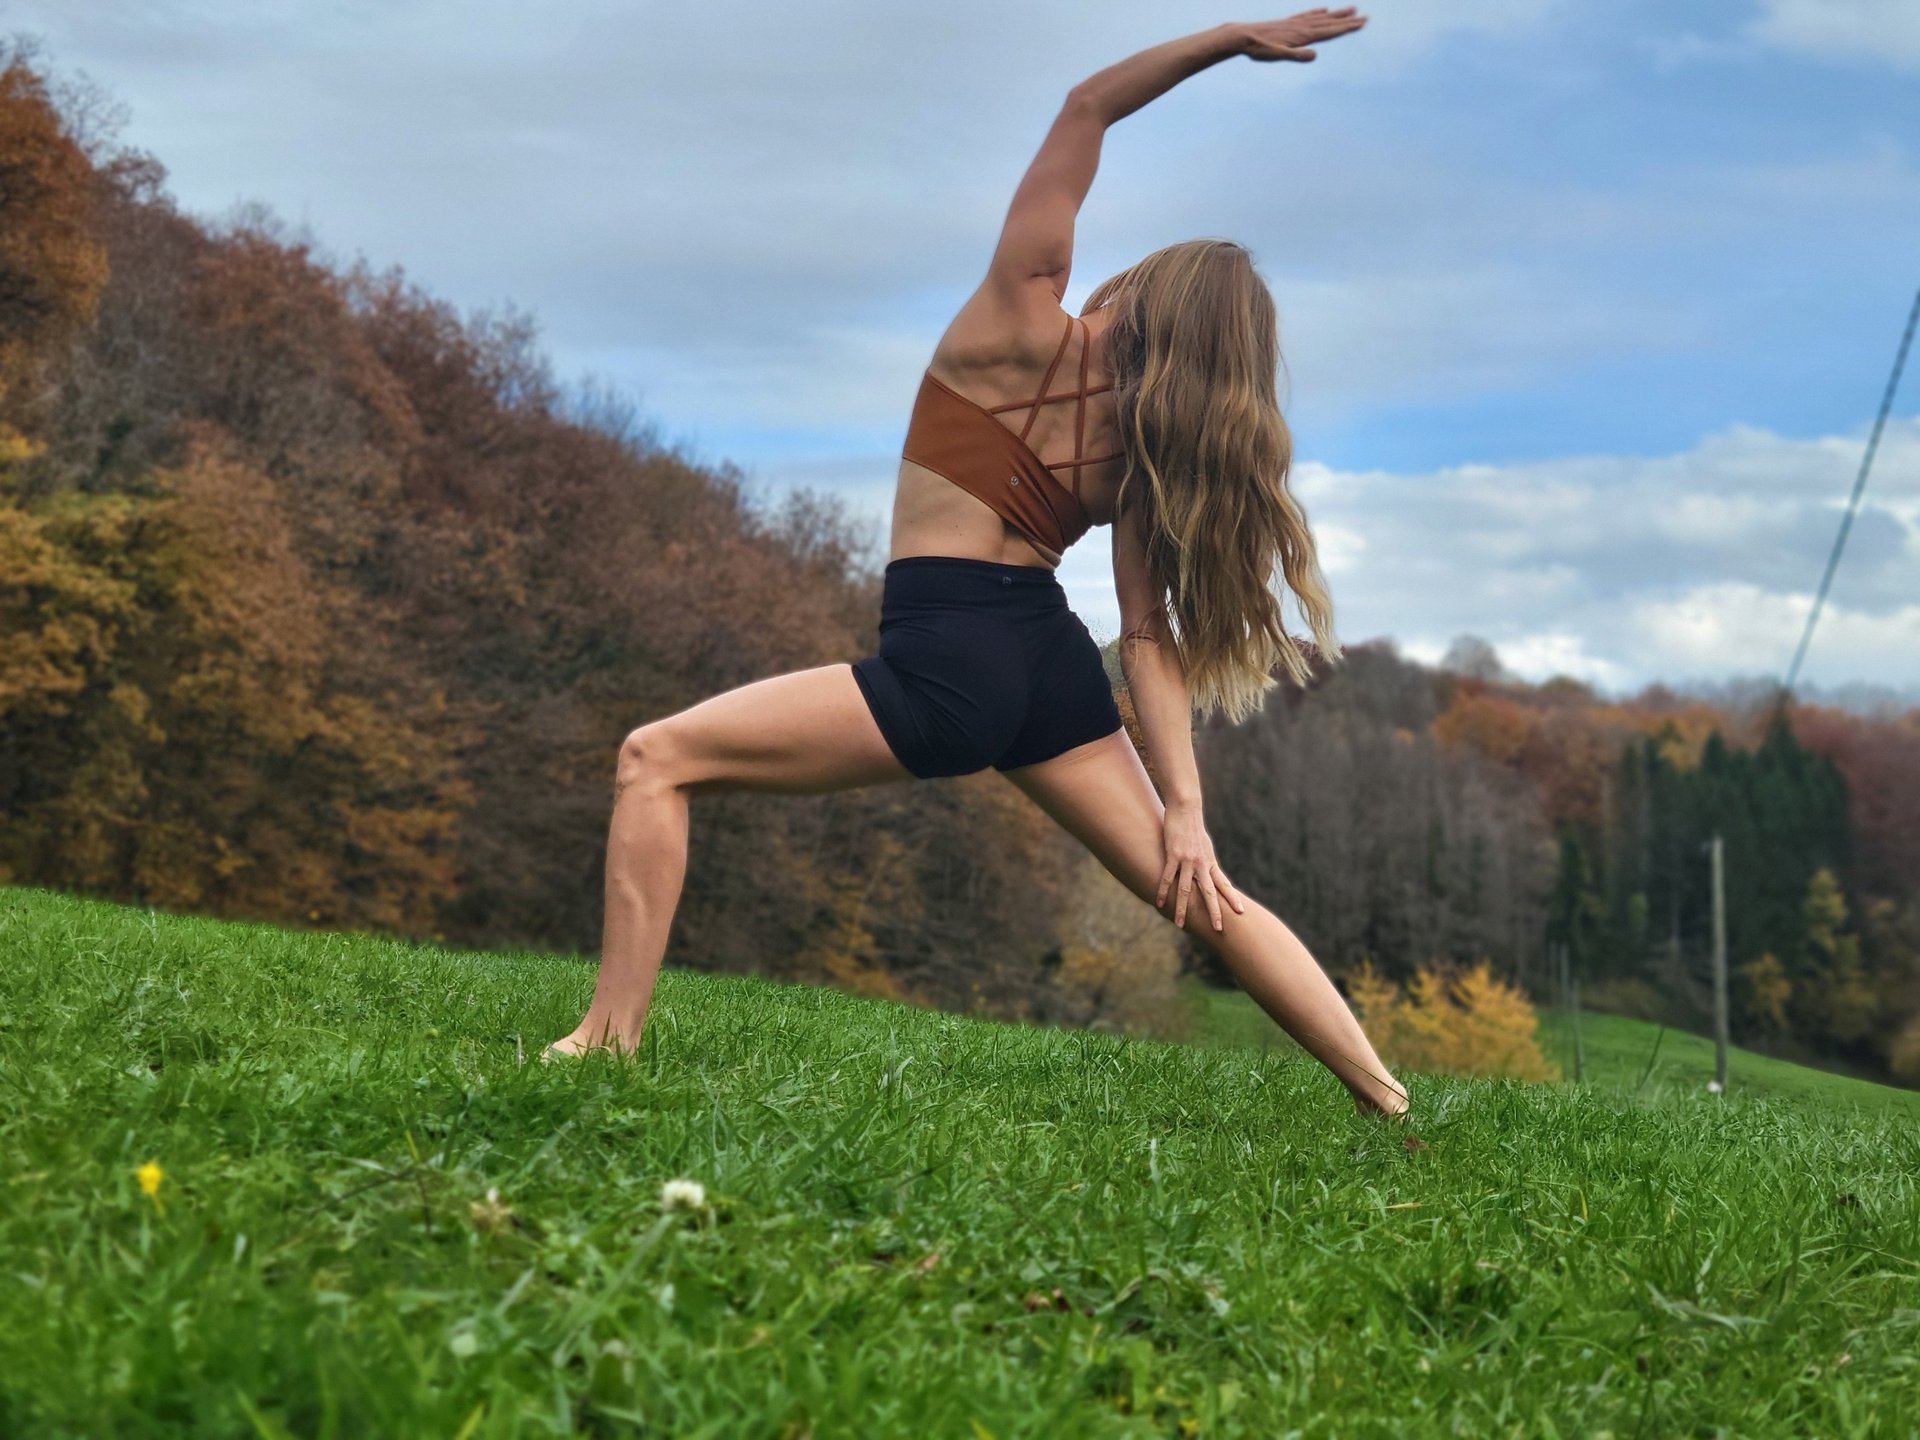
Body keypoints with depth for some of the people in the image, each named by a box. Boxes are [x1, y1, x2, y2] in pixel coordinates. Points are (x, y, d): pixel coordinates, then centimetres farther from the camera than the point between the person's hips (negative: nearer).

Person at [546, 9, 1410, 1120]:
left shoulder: (1023, 331, -2)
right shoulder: (1147, 446, 9)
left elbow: (1086, 106, -1)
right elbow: (1152, 639, 3)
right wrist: (1184, 806, 3)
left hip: (945, 663, -6)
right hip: (1053, 665, 6)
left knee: (657, 759, 1)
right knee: (1202, 893, 13)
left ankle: (609, 1038, -9)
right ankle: (1390, 1103, 13)